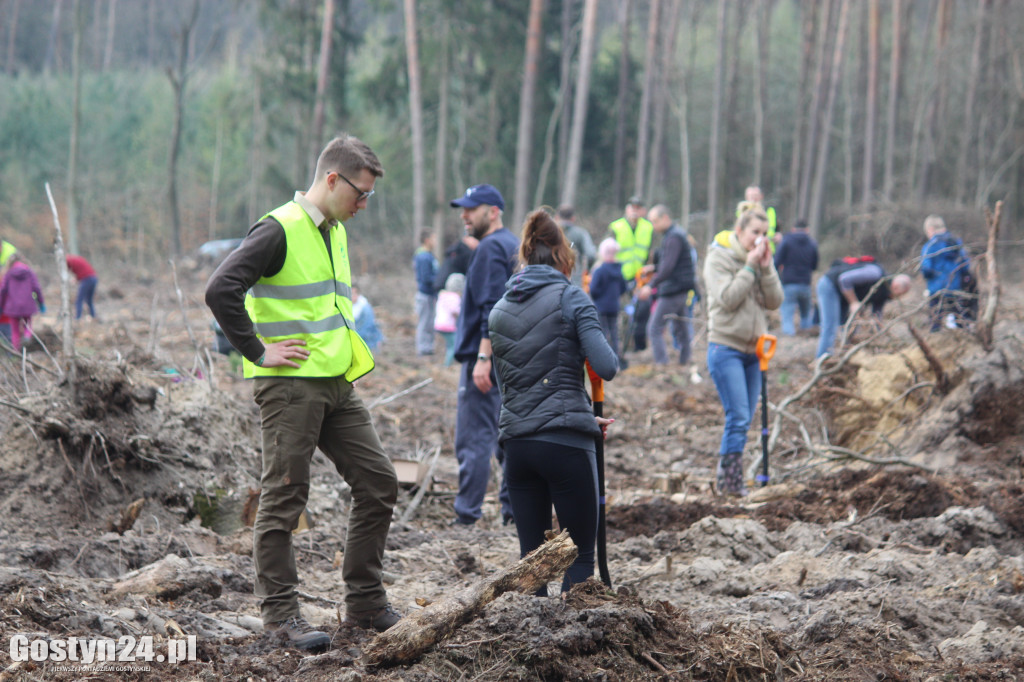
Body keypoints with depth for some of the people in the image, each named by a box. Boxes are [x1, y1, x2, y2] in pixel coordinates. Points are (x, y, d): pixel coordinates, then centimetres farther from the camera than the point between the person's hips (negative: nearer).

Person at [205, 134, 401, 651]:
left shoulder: (335, 233, 16)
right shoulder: (279, 229, -13)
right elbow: (221, 290, -23)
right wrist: (258, 352, -18)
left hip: (337, 385, 9)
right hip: (289, 385, -9)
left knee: (378, 483, 8)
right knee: (284, 497, -2)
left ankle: (365, 603, 17)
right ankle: (280, 612, 5)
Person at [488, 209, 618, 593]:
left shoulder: (499, 310, 14)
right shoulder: (569, 297, -3)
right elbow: (606, 367, -14)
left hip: (516, 443, 5)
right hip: (566, 444, -5)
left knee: (531, 555, 10)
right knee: (581, 554, 4)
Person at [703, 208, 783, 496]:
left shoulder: (760, 258, 11)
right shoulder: (718, 258, -5)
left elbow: (774, 301, 3)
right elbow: (727, 298, -17)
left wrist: (766, 268, -8)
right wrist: (749, 267, -15)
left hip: (752, 350, 6)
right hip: (726, 346, -6)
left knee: (743, 419, 5)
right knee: (738, 417, -13)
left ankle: (727, 480, 12)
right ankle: (730, 481, -8)